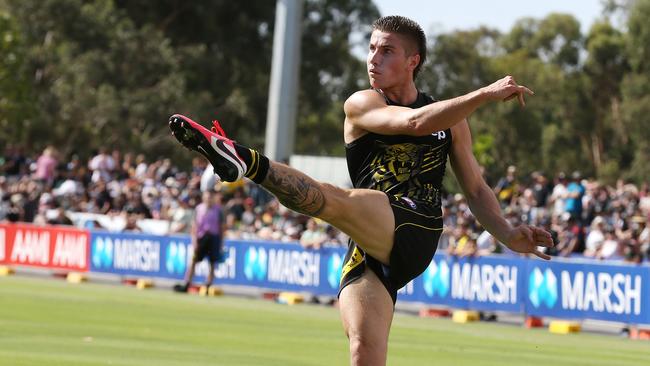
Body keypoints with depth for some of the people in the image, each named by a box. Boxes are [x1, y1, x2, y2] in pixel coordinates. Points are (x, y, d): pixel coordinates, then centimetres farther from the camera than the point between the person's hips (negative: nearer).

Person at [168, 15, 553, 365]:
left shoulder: (450, 119, 20)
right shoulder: (362, 105, 11)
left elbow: (476, 190, 24)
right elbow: (415, 122, -8)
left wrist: (508, 235, 8)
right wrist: (486, 94, -7)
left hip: (416, 237, -1)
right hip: (371, 246, 1)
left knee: (331, 199, -31)